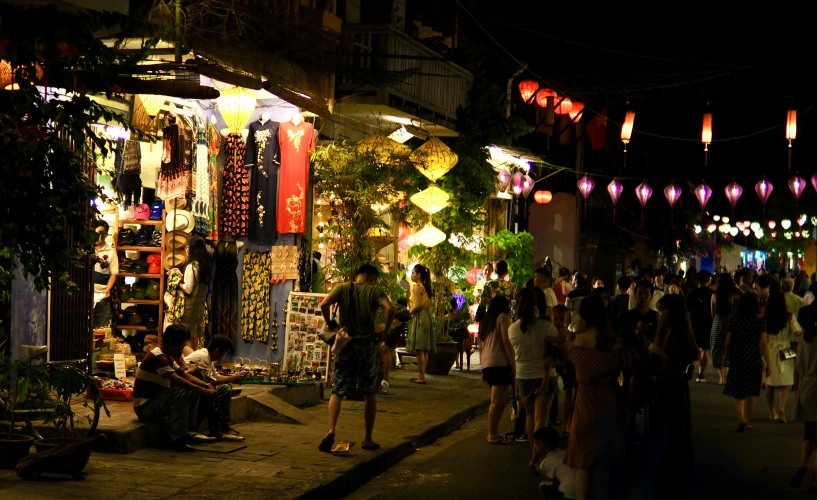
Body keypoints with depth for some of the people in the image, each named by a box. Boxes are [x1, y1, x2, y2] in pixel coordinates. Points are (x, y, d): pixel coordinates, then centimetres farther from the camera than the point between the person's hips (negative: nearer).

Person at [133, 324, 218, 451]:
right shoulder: (157, 356, -21)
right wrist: (204, 392, -33)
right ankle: (177, 437, -24)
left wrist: (206, 386, -4)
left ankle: (188, 430, 6)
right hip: (145, 407, -10)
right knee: (181, 393, -30)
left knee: (193, 391, 7)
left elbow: (184, 375, 12)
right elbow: (176, 380, -32)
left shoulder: (166, 357, 12)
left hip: (156, 400, 10)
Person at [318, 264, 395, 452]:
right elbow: (389, 308, -16)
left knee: (337, 391, 4)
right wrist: (385, 332, -5)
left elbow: (324, 304, -11)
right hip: (367, 344, -1)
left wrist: (330, 324, 4)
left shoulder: (343, 288, 5)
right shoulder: (375, 291, 1)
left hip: (346, 345, 1)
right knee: (369, 394, 11)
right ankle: (368, 439, 15)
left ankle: (331, 429, -19)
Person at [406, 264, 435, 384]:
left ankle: (421, 376, -12)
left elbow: (417, 305, -18)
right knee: (424, 349, 11)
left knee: (419, 349, -10)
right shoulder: (425, 287, 16)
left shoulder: (417, 287, -10)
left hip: (419, 317, -10)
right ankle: (421, 374, 16)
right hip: (426, 316, 10)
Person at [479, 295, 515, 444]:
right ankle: (492, 435, -8)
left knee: (502, 399, 15)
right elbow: (506, 341, -10)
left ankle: (493, 433, 15)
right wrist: (513, 363, -11)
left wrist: (483, 368, 24)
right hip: (500, 363, -8)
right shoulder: (503, 317, 1)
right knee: (497, 401, -7)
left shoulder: (485, 321, 24)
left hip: (487, 364, 8)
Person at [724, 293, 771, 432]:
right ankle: (748, 421, 21)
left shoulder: (733, 320, -5)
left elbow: (728, 342, 0)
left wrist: (726, 355, 19)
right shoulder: (760, 321, -8)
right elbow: (763, 344, -8)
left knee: (738, 392, 8)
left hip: (737, 359, 0)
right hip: (754, 360, 0)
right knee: (751, 391, 15)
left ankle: (741, 419, -10)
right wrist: (768, 364, -2)